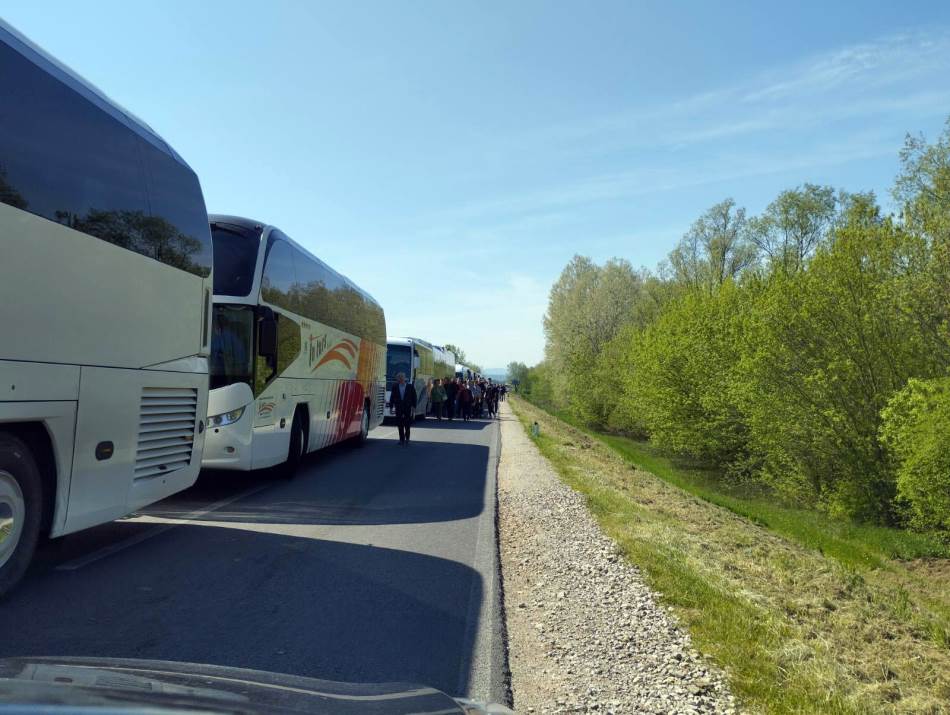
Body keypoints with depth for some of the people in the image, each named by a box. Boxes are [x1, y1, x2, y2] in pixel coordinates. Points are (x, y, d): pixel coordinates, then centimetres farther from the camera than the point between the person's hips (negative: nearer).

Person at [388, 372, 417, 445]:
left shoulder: (410, 387, 0)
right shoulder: (395, 387, 4)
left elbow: (414, 398, 2)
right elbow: (392, 397, 6)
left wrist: (413, 407, -4)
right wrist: (391, 407, 2)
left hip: (408, 409, -1)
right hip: (398, 409, 2)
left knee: (407, 425, 0)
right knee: (400, 425, 3)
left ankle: (407, 439, 11)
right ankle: (401, 439, 12)